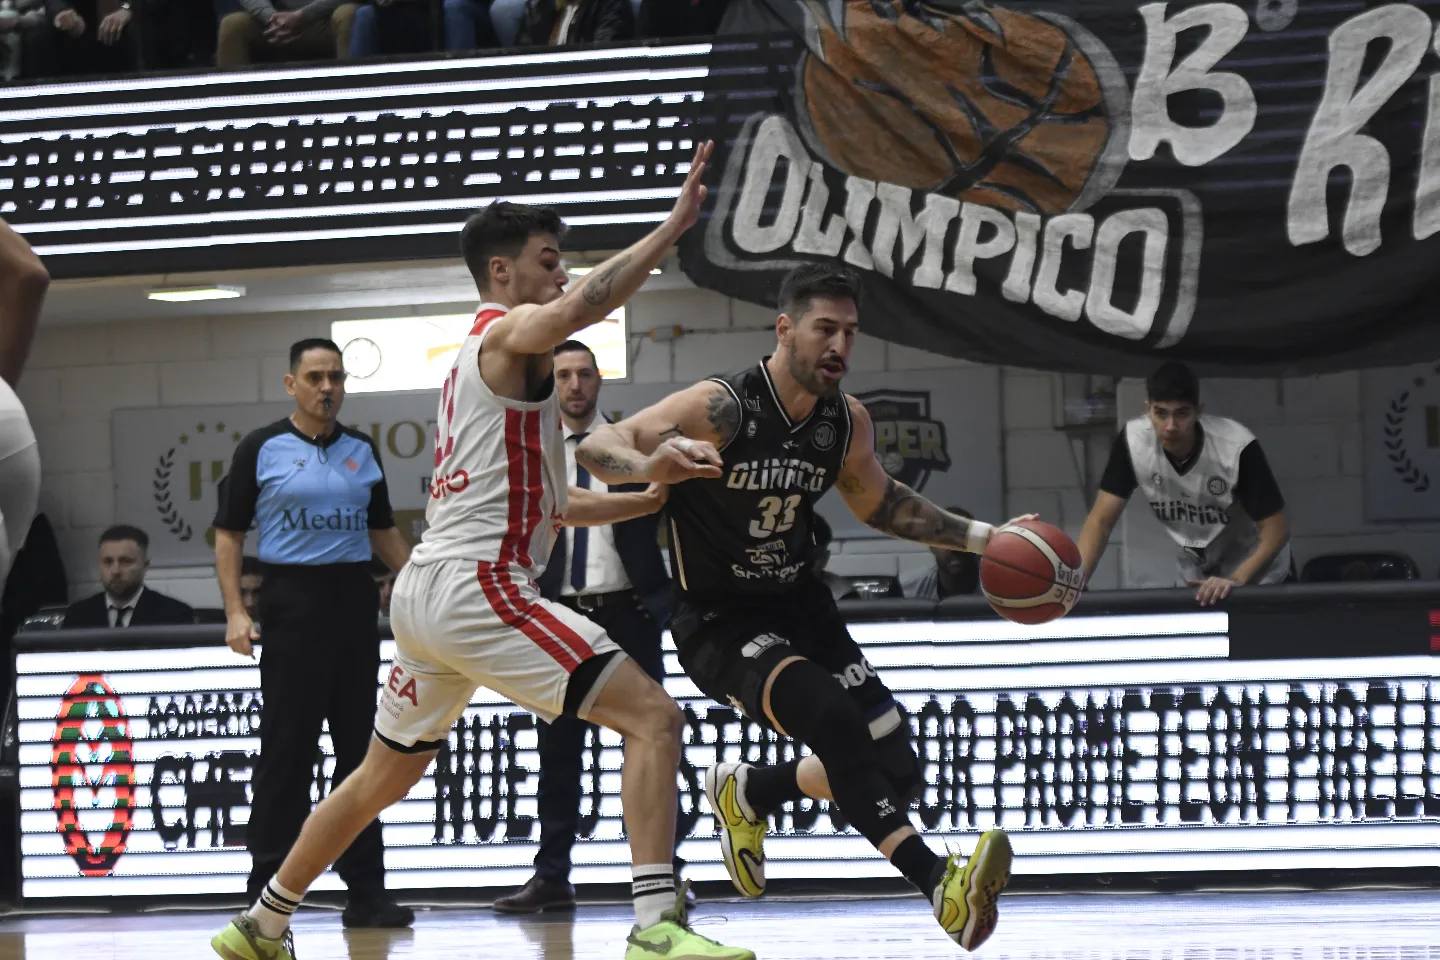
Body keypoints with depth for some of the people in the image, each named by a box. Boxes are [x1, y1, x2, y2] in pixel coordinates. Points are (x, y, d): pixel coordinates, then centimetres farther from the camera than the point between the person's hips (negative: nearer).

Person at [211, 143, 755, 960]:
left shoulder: (477, 362, 25)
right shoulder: (509, 334, -4)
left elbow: (546, 505, 29)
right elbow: (578, 309, -30)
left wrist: (651, 498, 21)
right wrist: (675, 225, -33)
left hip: (424, 589, 10)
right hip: (476, 587, -10)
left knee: (383, 775, 25)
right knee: (653, 716, -15)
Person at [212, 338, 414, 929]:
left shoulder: (361, 451, 12)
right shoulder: (261, 449, 0)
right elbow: (229, 533, 0)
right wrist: (235, 612, -10)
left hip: (355, 603, 4)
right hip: (292, 602, -4)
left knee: (360, 748, 5)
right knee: (285, 751, -4)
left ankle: (365, 891, 9)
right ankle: (267, 890, 1)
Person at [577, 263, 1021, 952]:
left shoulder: (848, 422, -2)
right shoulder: (721, 408, -21)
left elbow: (878, 502, 17)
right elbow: (597, 448, -23)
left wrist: (979, 538, 9)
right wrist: (654, 466, -45)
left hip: (800, 606, 7)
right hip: (718, 622, -7)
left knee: (895, 770, 2)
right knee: (832, 714, -33)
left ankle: (747, 794, 28)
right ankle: (938, 881, -37)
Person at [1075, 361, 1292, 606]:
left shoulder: (1238, 448, -31)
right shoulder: (1133, 441, -21)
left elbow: (1276, 529, -26)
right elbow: (1101, 521, -19)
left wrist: (1234, 581, -41)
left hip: (1257, 577, -3)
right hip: (1193, 578, 3)